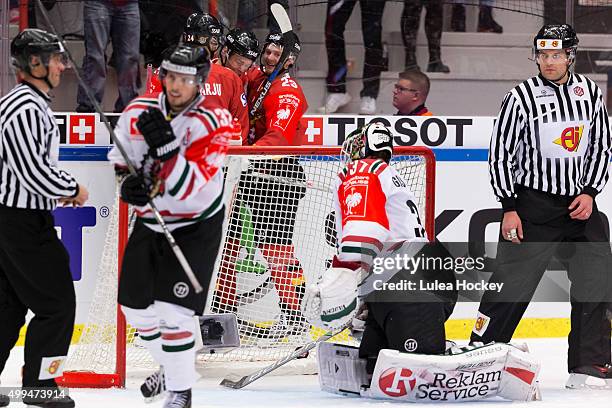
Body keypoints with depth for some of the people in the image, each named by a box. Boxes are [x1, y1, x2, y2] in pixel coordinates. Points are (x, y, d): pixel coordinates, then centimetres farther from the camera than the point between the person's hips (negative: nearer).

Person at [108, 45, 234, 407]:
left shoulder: (212, 122, -20)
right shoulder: (139, 112, -6)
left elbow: (185, 187, -26)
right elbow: (119, 160, 1)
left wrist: (165, 145, -39)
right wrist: (128, 181, -22)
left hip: (196, 225, -6)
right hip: (149, 222, 6)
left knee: (173, 309, -16)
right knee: (136, 306, 14)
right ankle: (171, 366, 39)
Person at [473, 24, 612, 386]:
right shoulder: (521, 97, -8)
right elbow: (500, 153, -5)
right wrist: (509, 208, -10)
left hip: (580, 202, 4)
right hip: (532, 204, -4)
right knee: (513, 283, -6)